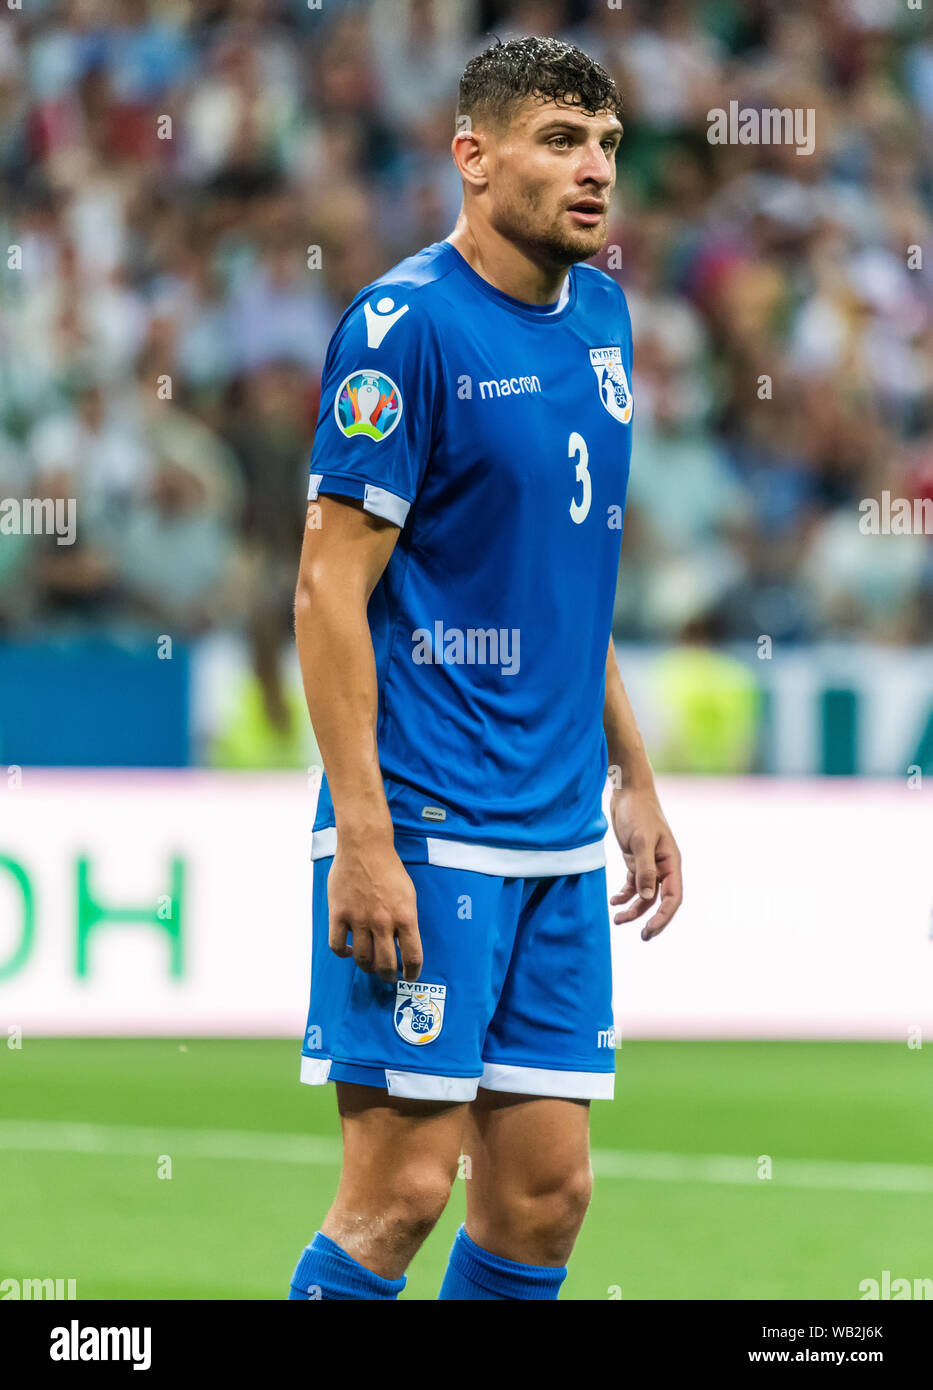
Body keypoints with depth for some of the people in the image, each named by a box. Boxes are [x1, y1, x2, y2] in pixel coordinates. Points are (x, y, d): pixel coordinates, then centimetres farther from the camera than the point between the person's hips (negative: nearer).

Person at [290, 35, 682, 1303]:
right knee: (402, 1185, -10)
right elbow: (330, 591, -14)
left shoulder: (600, 314, 13)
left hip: (561, 840, 8)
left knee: (544, 1193, 6)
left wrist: (632, 782, 20)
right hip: (424, 825, -7)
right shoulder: (406, 326, -11)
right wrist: (363, 840, -20)